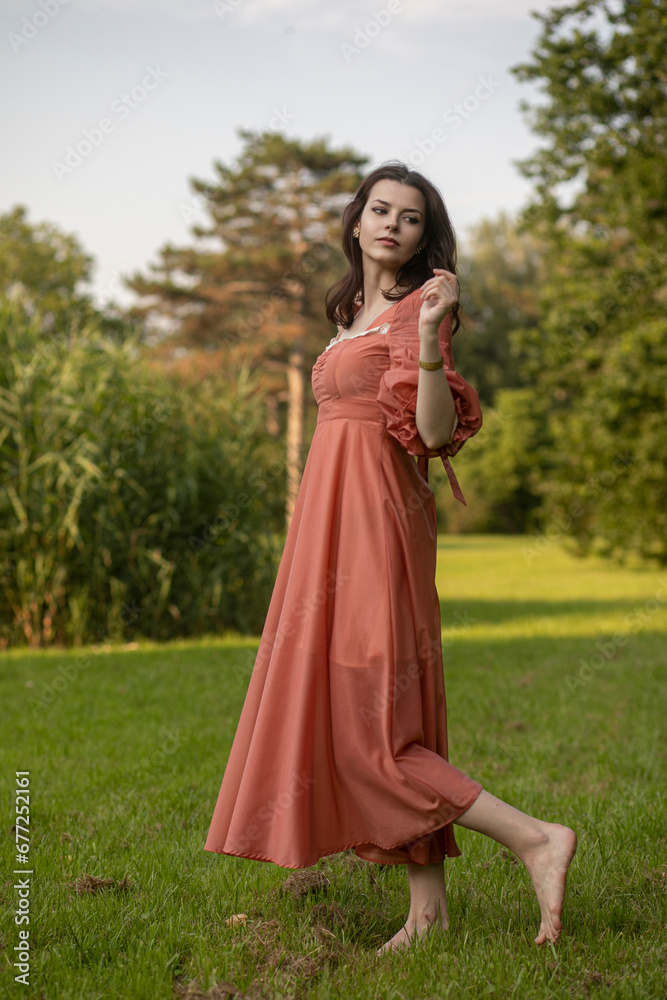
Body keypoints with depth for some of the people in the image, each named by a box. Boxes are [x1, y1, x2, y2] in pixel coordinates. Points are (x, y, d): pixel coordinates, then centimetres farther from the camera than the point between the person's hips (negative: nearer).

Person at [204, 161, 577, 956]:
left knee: (363, 722, -11)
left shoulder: (416, 309, -6)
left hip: (373, 523, -9)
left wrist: (430, 338, -29)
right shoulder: (355, 313, 19)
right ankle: (428, 903, 9)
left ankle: (534, 838, -10)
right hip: (333, 518, 9)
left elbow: (437, 431, -19)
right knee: (388, 717, 6)